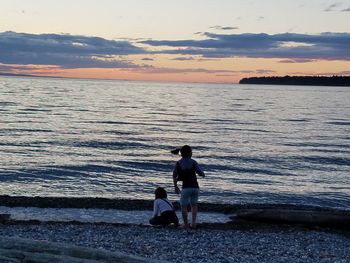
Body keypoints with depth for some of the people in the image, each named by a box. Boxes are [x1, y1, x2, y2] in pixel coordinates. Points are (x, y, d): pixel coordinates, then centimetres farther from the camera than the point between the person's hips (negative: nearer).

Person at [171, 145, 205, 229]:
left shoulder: (178, 163, 0)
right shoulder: (193, 162, -2)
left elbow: (174, 176, 0)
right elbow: (201, 173, -6)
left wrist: (175, 187, 11)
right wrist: (203, 174, 18)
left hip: (186, 188, -2)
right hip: (195, 187, 2)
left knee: (184, 206, 13)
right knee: (194, 204, 23)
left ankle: (186, 224, 4)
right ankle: (193, 223, 15)